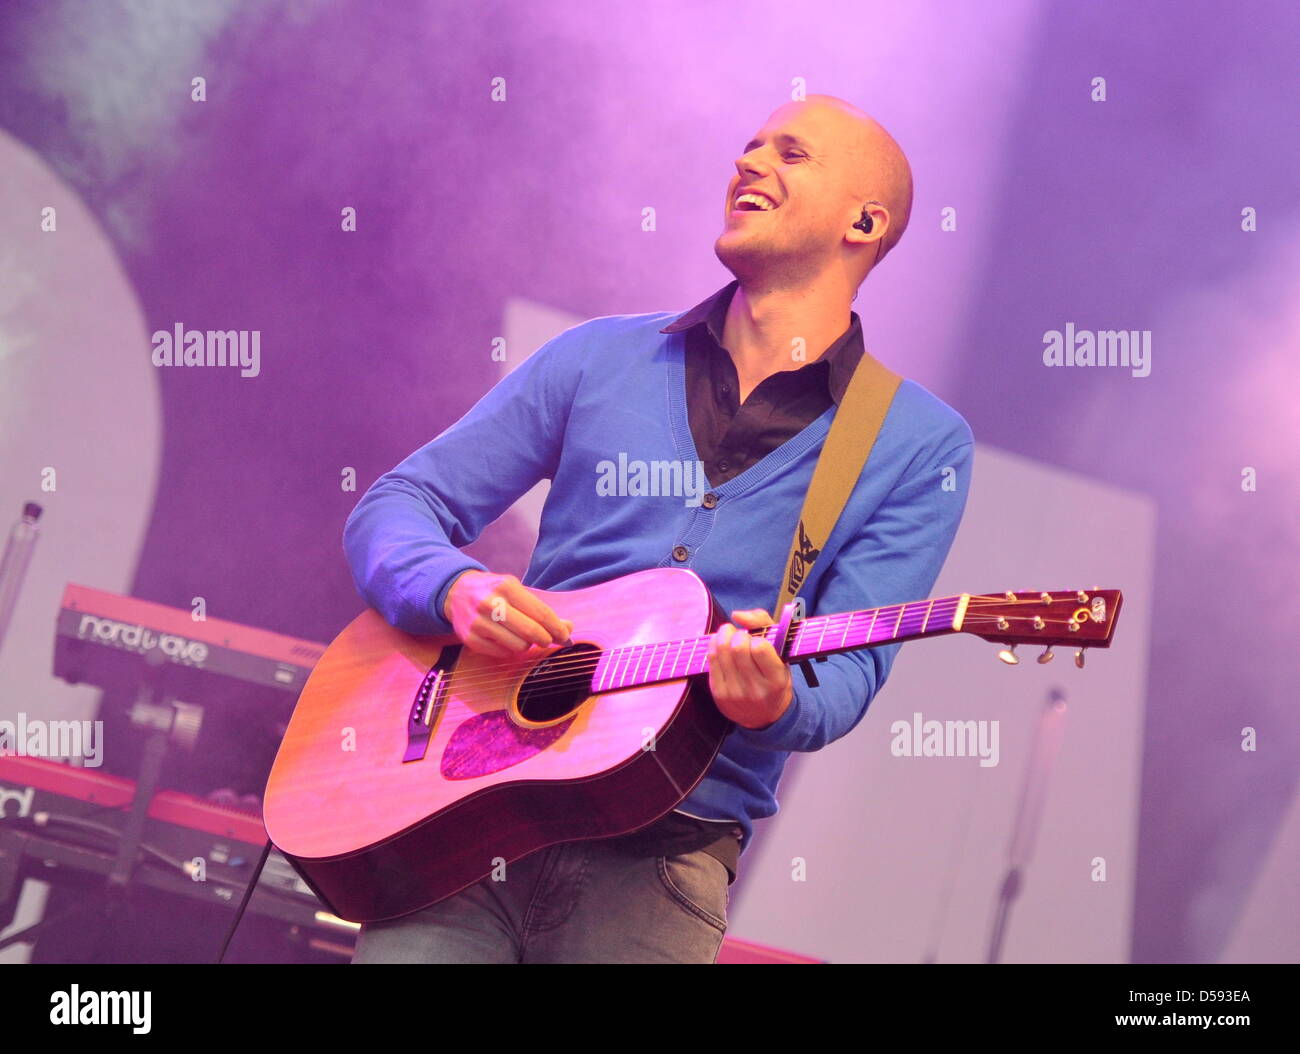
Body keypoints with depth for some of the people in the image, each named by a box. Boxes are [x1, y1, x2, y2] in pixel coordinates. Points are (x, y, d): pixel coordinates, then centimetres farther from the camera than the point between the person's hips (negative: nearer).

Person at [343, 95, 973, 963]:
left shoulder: (920, 446, 6)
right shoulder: (599, 358, 12)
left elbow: (845, 673, -2)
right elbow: (395, 507, 11)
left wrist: (774, 705, -25)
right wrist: (455, 589, -11)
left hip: (659, 844, -1)